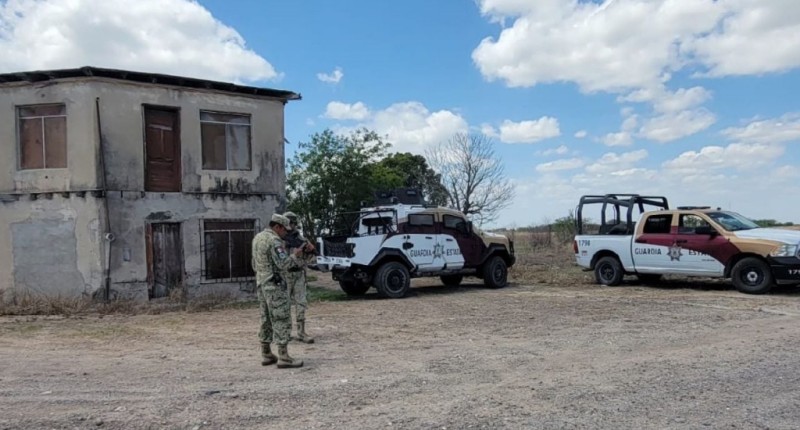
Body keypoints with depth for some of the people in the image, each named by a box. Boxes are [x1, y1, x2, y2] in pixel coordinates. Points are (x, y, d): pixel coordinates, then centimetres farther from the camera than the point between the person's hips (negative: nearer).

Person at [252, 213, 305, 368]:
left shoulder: (257, 238, 14)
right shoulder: (274, 240, -16)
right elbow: (283, 263, -22)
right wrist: (295, 255, -6)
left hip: (261, 284, 10)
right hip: (276, 285, -10)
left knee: (266, 320, 14)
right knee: (281, 320, -6)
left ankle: (266, 355, 18)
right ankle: (283, 357, -6)